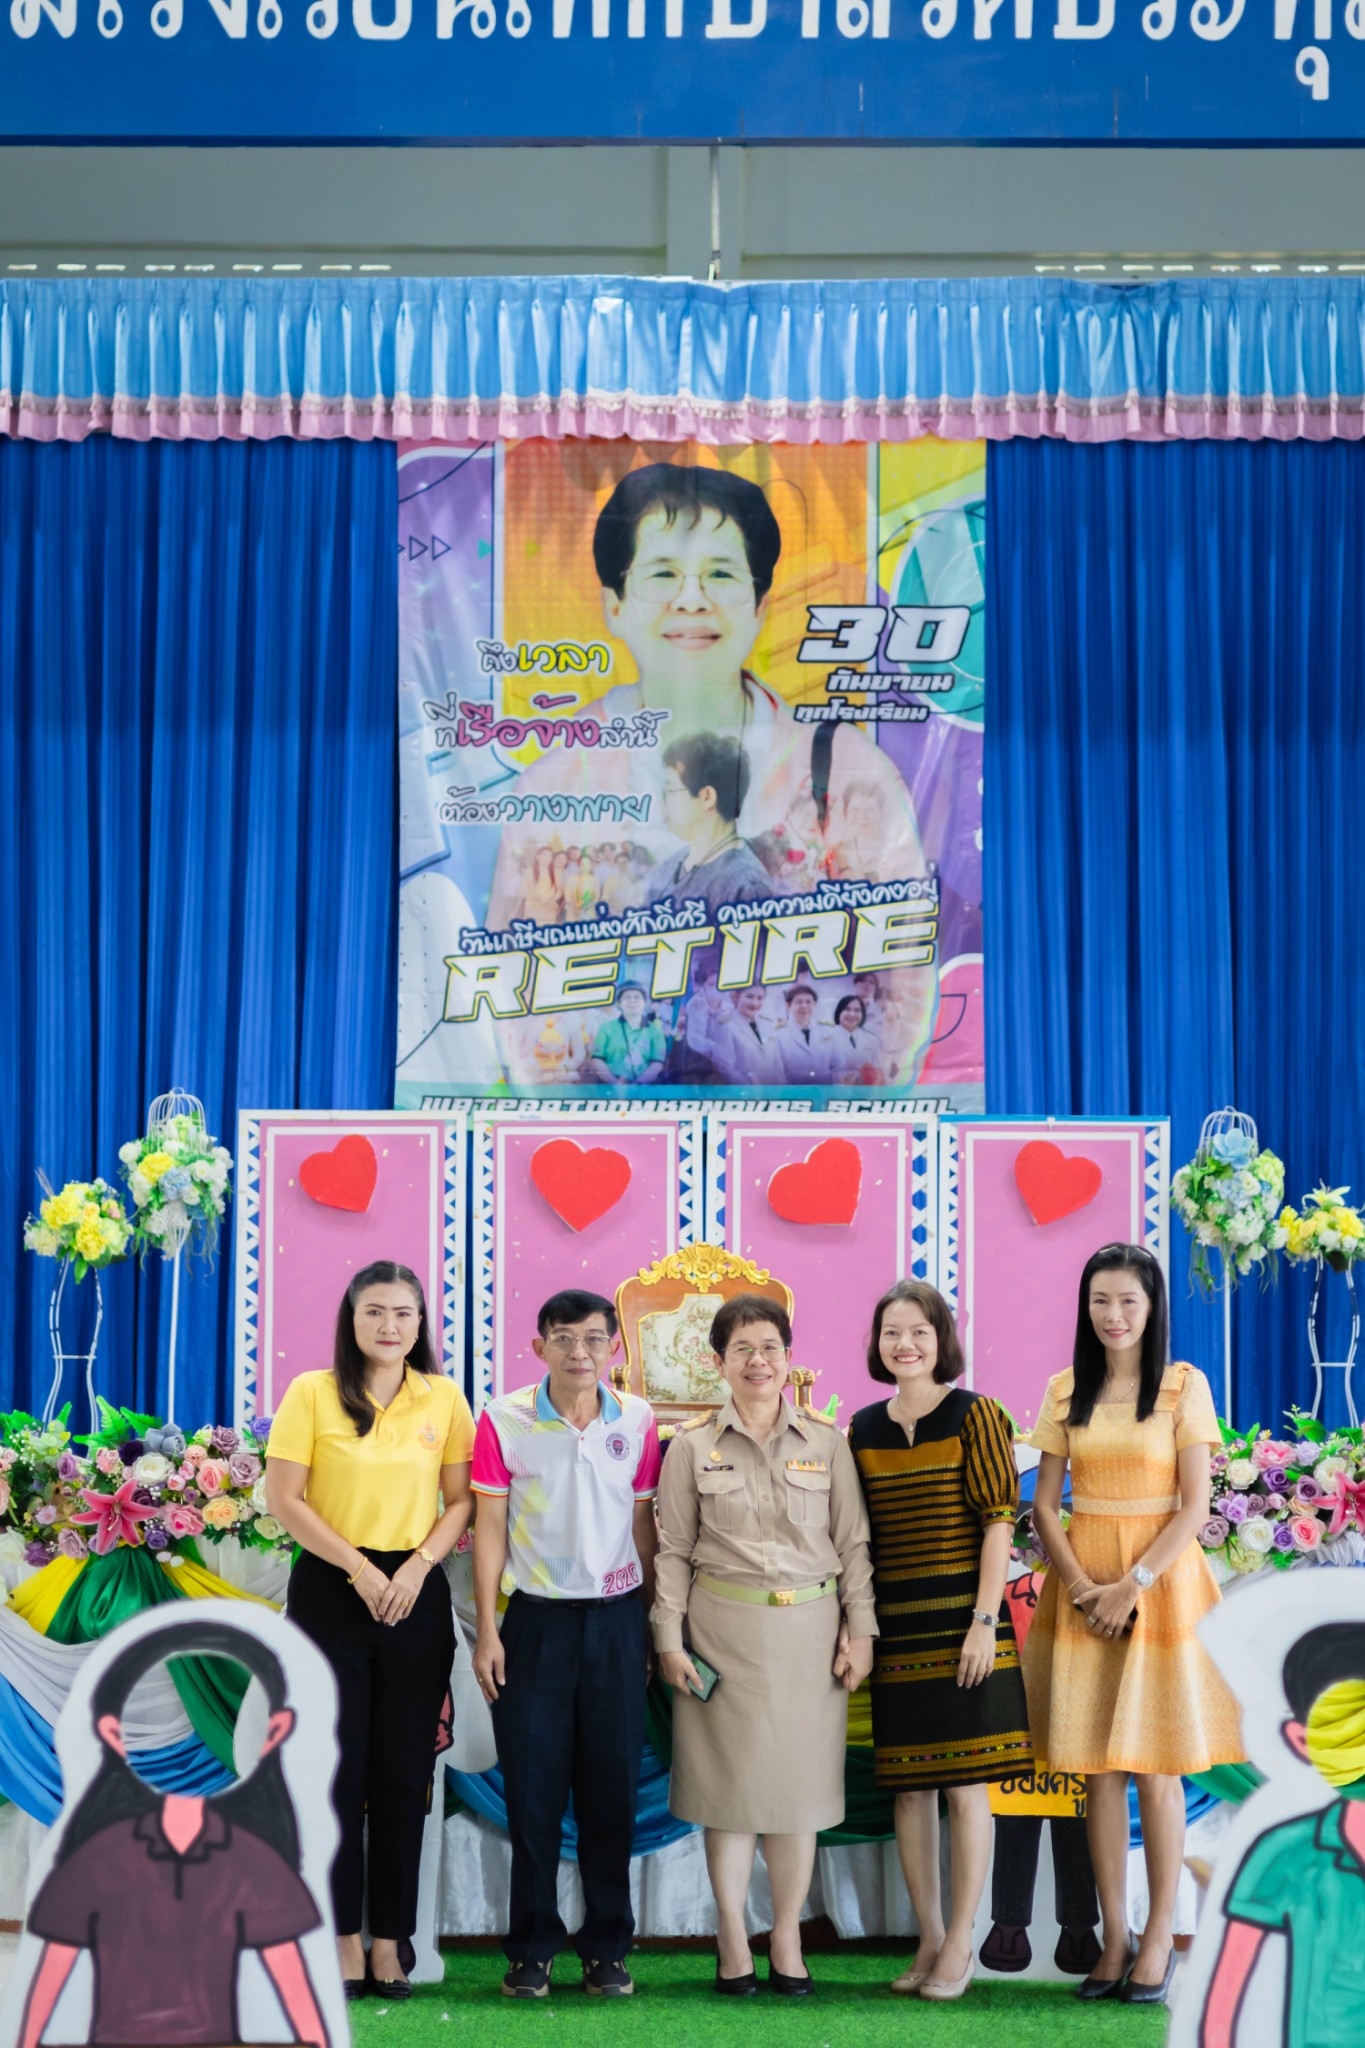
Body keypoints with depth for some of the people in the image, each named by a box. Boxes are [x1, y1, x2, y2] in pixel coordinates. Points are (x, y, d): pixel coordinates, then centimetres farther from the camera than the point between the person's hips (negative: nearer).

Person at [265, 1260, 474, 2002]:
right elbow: (284, 1500, -7)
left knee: (404, 1772, 5)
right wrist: (360, 1568, -13)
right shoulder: (312, 1392, -4)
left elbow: (461, 1501, 6)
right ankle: (341, 1939, 10)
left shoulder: (443, 1398, 4)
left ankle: (388, 1941, 13)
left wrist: (418, 1566, -10)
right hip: (331, 1590, -2)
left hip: (416, 1595, 2)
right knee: (337, 1766, 1)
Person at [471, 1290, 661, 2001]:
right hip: (537, 1621, -1)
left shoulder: (636, 1421, 2)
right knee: (532, 1789, 2)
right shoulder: (504, 1421, -3)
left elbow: (642, 1525, 9)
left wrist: (652, 1626, 8)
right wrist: (488, 1630, -4)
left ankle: (607, 1949, 15)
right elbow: (490, 1527, 0)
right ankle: (532, 1950, 13)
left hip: (616, 1622, 1)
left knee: (612, 1788, 5)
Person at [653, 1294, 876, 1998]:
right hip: (723, 1629, -1)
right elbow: (674, 1550, 4)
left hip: (808, 1629, 1)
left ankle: (787, 1940, 15)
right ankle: (733, 1940, 13)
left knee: (799, 1782, 5)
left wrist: (859, 1630, 0)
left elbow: (852, 1541, 5)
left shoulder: (826, 1440, 4)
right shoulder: (693, 1446, 2)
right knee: (729, 1782, 3)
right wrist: (669, 1639, -2)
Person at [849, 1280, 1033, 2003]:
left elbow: (999, 1522, -7)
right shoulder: (864, 1428, 9)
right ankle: (930, 1939, 18)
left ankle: (960, 1945, 8)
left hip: (961, 1620, -4)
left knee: (965, 1785, 0)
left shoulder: (973, 1415, -4)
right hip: (894, 1627, 4)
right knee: (907, 1786, 8)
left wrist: (985, 1622, -14)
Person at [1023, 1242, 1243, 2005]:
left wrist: (1133, 1585, -15)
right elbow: (1045, 1504, 4)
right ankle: (1114, 1937, 11)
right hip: (1084, 1582, 3)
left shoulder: (1185, 1386, -3)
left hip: (1160, 1578, -3)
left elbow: (1195, 1507, -8)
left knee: (1154, 1764, 0)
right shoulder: (1066, 1391, 6)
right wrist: (1081, 1585, -10)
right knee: (1099, 1768, 4)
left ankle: (1160, 1938, 8)